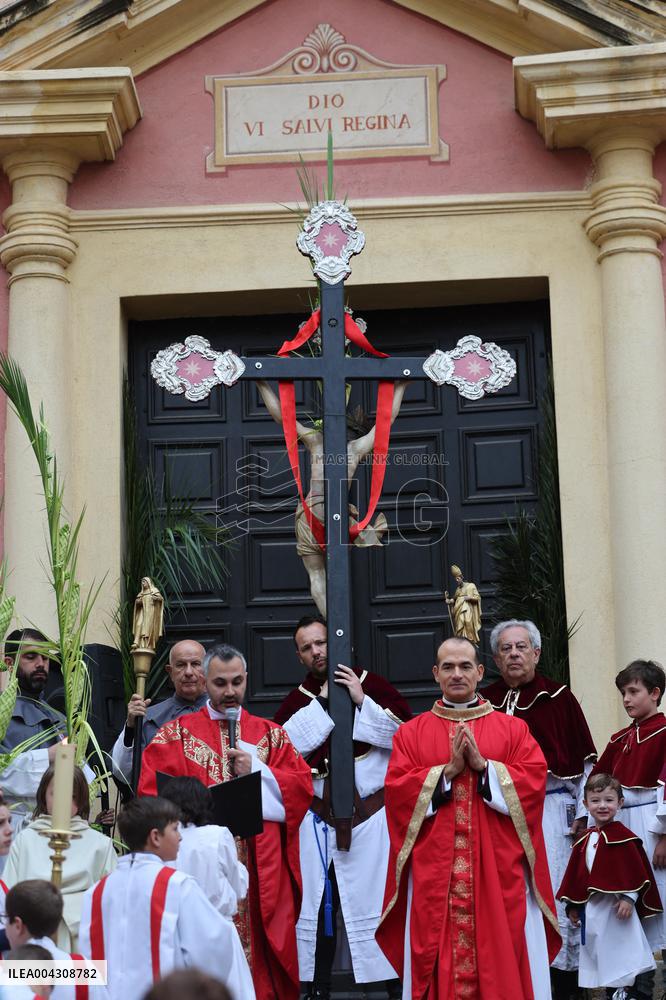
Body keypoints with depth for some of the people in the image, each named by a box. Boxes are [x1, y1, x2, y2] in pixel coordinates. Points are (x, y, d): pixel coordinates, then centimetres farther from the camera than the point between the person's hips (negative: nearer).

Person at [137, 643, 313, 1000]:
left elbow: (302, 787, 4)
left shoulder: (271, 734, 14)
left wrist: (256, 770, -7)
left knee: (260, 955, 0)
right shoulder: (176, 733, 9)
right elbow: (151, 793, -2)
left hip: (261, 869, 1)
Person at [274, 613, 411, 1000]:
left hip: (373, 814, -2)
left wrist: (362, 701, -14)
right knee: (317, 903, 4)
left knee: (381, 896, -1)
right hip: (319, 818, 2)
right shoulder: (297, 700, 8)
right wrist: (322, 703, -10)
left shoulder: (371, 684, 2)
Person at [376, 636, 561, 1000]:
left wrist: (483, 766, -12)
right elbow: (397, 790, -2)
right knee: (437, 965, -1)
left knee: (503, 964, -1)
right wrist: (448, 771, -12)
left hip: (500, 873, 0)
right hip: (434, 874, 0)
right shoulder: (411, 733, 10)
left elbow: (535, 781, -3)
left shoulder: (513, 729, 10)